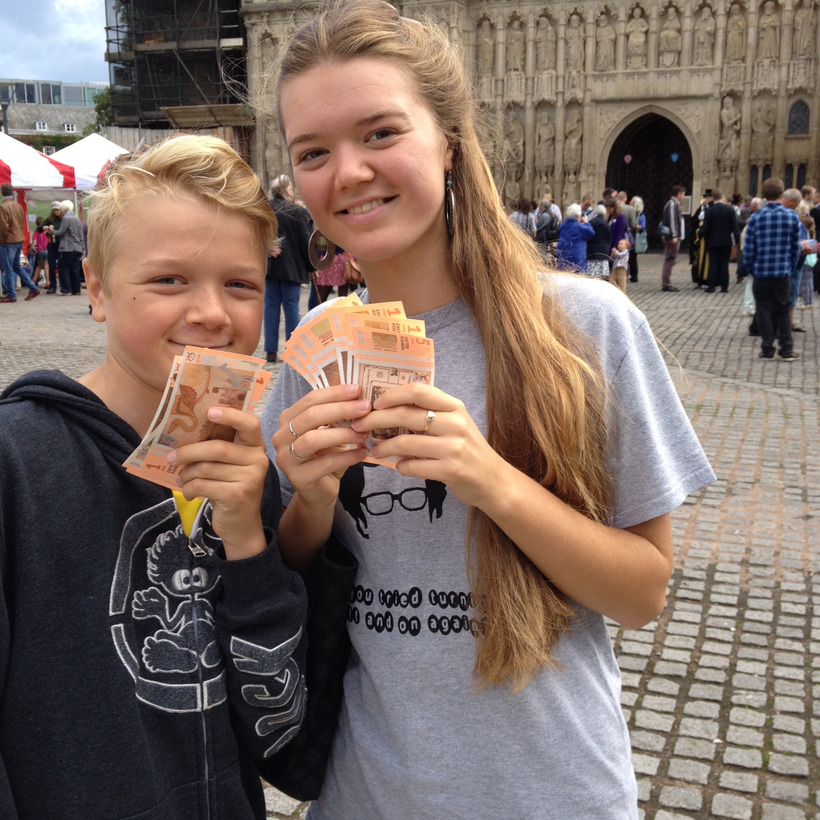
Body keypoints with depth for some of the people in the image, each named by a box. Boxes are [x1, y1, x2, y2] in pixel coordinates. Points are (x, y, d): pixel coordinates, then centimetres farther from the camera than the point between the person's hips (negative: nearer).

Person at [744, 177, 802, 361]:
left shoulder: (755, 218, -6)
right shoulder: (792, 217, -4)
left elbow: (748, 250, -4)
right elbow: (796, 248, 0)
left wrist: (752, 269, 10)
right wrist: (791, 268, 14)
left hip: (761, 272, -1)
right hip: (783, 272, 1)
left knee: (764, 311, 9)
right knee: (783, 311, 10)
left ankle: (767, 349, 11)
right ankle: (786, 350, 11)